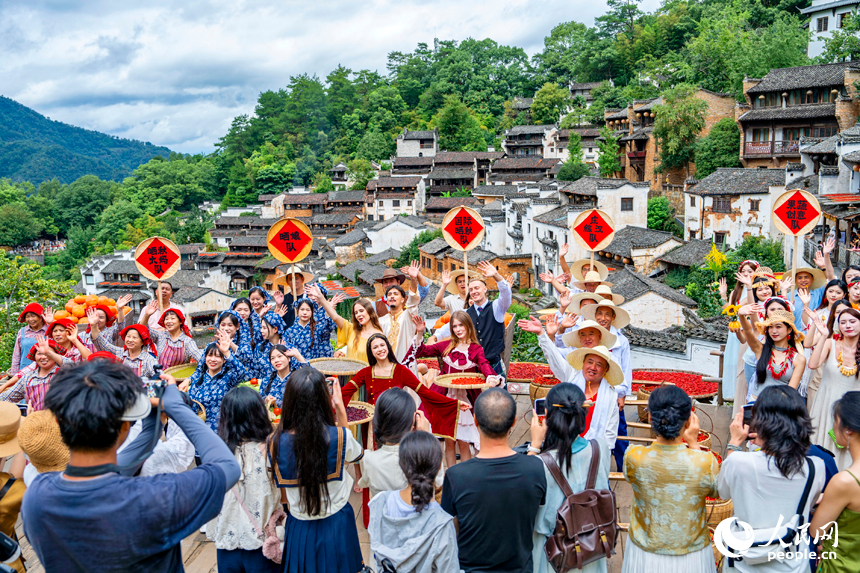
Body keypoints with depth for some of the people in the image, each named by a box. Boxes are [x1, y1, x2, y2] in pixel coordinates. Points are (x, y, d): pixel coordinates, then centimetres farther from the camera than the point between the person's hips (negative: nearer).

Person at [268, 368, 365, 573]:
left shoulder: (277, 442, -18)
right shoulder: (339, 436, -23)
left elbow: (282, 490, -3)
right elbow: (356, 454, 2)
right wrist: (341, 410, -3)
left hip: (298, 527, 2)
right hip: (336, 523, -1)